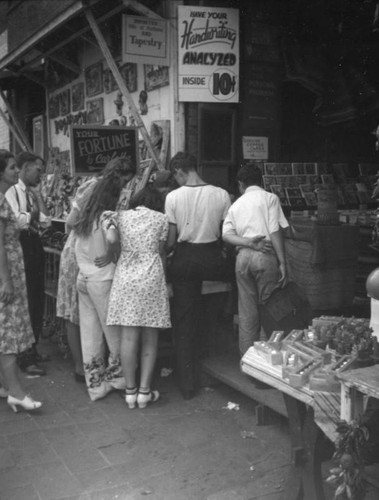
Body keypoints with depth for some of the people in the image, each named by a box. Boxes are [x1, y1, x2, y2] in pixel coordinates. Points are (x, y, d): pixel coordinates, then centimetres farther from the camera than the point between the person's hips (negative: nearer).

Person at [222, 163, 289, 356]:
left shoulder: (236, 204, 16)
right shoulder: (270, 198, 4)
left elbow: (226, 234, 2)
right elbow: (275, 232, -7)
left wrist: (248, 242, -8)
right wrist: (282, 262, -8)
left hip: (242, 257, 4)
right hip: (265, 256, -4)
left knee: (246, 311, 9)